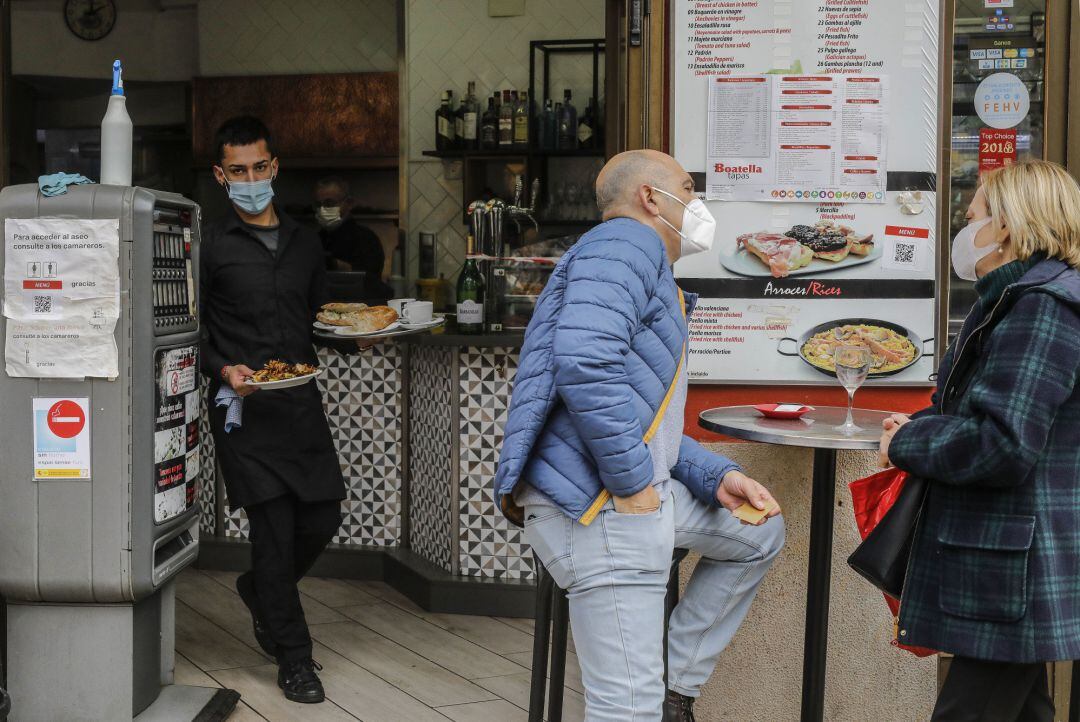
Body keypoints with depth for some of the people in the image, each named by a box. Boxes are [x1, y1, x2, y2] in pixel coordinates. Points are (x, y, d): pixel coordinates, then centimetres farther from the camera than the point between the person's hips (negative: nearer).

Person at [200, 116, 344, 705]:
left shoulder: (303, 242, 16)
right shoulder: (210, 245, -1)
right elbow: (188, 329, -3)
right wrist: (224, 371, -16)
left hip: (301, 402, 5)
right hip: (245, 408, -5)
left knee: (323, 517, 6)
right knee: (274, 527, -5)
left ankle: (260, 591, 38)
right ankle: (293, 658, 10)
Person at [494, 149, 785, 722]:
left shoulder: (649, 268, 26)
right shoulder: (624, 245, -8)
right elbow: (585, 363, -28)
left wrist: (717, 477, 11)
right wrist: (633, 482, -21)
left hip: (637, 491, 11)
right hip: (594, 503, -11)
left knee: (758, 533, 25)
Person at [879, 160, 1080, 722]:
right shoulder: (1023, 299, 15)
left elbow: (1004, 446, -27)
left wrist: (905, 443, -11)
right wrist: (924, 427, 6)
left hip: (1015, 579, -11)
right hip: (1017, 570, 11)